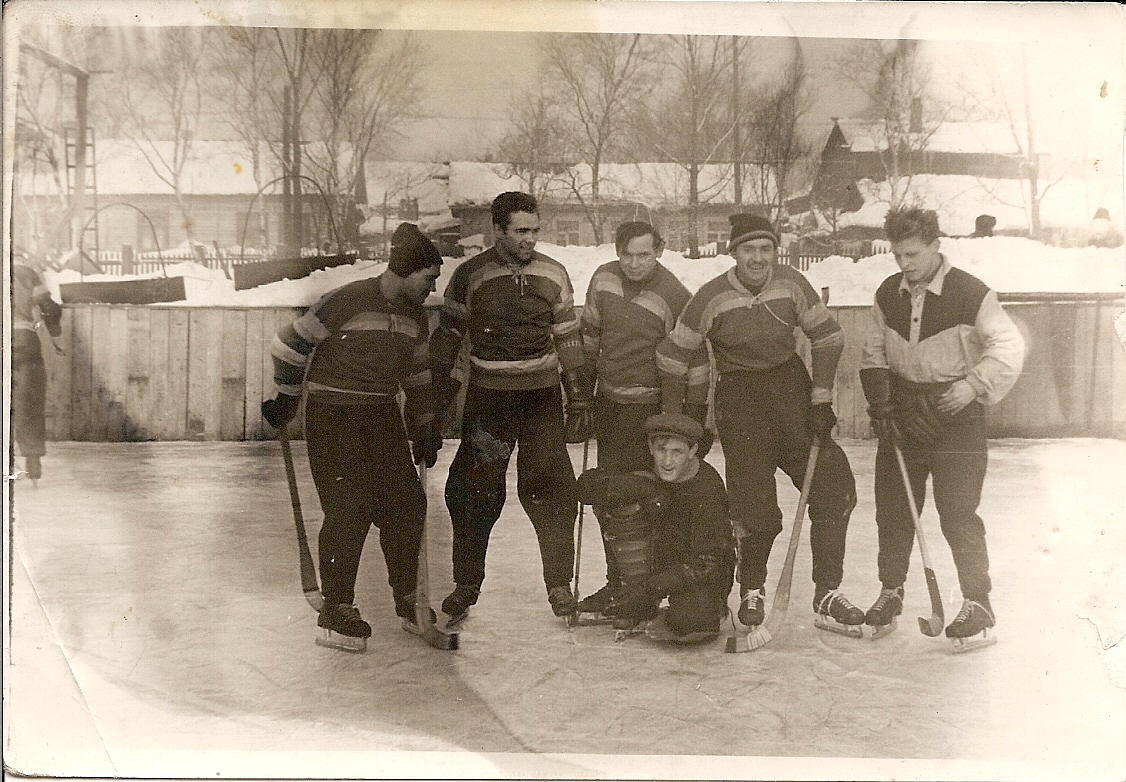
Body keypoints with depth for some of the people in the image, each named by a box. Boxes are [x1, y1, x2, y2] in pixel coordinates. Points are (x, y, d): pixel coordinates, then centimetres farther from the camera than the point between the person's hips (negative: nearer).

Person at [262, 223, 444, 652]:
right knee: (350, 508, -11)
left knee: (406, 503, 3)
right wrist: (286, 398, 1)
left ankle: (407, 600, 19)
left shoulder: (415, 316, 7)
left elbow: (418, 374, 19)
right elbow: (292, 341, -9)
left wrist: (426, 429, 20)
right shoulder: (348, 301, -16)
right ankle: (336, 609, 1)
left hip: (382, 415, 7)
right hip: (332, 414, -7)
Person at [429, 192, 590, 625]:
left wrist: (579, 398, 10)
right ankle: (466, 585, 17)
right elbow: (447, 336, 6)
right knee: (473, 490, 1)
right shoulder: (470, 275, -2)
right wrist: (434, 396, 5)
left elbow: (568, 337, 11)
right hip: (487, 397, -1)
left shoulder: (553, 274, 4)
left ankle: (559, 584, 10)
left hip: (542, 396, 1)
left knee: (552, 487, -3)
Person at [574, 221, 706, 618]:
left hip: (648, 406, -6)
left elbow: (693, 361, -12)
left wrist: (694, 424, -11)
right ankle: (618, 582, 24)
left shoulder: (673, 296, -17)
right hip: (608, 399, 6)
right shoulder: (604, 278, 0)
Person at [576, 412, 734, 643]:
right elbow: (587, 484, -16)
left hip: (704, 571, -5)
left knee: (691, 620, -37)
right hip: (658, 555, 5)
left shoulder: (708, 488, -25)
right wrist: (638, 487, -32)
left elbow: (705, 563, -26)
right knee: (627, 504, -23)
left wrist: (649, 589, -31)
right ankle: (642, 607, -9)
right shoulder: (647, 472, -13)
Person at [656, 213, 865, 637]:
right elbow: (674, 355, -5)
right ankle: (751, 590, 22)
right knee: (755, 506, -5)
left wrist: (821, 399, 0)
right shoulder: (712, 297, -12)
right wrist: (675, 425, -2)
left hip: (791, 386, 3)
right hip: (739, 398, -3)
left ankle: (827, 595, 6)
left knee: (834, 487, -5)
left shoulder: (792, 284, -6)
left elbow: (827, 336, 5)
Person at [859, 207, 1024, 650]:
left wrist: (974, 384, -21)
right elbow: (873, 353, 13)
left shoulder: (970, 294, -11)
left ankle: (978, 604, 6)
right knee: (892, 507, 10)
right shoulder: (888, 294, 6)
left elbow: (1008, 346, -10)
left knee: (958, 513, -6)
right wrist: (880, 399, 0)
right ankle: (890, 593, 25)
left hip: (955, 416, -5)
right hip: (902, 415, 5)